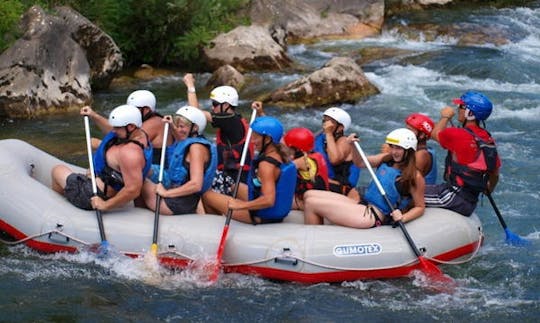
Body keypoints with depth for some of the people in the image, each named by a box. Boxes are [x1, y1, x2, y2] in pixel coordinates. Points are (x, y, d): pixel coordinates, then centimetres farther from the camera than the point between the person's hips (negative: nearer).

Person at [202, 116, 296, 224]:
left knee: (207, 195, 2)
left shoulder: (266, 164, -29)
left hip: (262, 216, -9)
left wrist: (240, 206, -31)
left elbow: (268, 200, -38)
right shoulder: (280, 153, -2)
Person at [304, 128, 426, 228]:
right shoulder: (386, 159, 11)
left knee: (311, 203, -15)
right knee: (309, 194, 5)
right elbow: (360, 163, 24)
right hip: (363, 206, 9)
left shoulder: (414, 177, -9)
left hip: (373, 218, -9)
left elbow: (420, 207, -4)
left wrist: (402, 218, -23)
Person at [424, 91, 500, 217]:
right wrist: (488, 190, 37)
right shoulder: (489, 140, 5)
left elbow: (435, 134, 6)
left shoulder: (458, 135, -17)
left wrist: (445, 117, 24)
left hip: (454, 199, -8)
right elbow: (495, 175, 16)